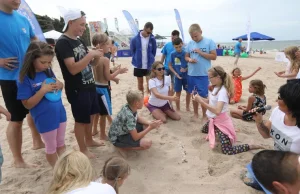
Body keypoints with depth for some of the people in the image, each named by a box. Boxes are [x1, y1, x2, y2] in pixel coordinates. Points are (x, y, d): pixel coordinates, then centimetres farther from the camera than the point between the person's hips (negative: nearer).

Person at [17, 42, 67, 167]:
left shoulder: (48, 71, 0)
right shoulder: (25, 79, -16)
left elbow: (59, 84, 13)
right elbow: (27, 104, -16)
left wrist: (59, 85, -11)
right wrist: (43, 90, -28)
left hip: (60, 113, 6)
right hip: (45, 119, -6)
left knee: (61, 144, 20)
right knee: (51, 148, 12)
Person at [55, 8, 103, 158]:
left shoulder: (78, 41, 9)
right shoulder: (63, 42, -17)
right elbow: (73, 69, -27)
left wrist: (95, 57, -4)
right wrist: (91, 54, -24)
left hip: (89, 86, 9)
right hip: (77, 90, -8)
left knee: (90, 115, 20)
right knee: (81, 120, 5)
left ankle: (89, 140, 39)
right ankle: (83, 150, 22)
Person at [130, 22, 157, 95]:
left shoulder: (152, 39, -8)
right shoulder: (135, 39, -11)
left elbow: (154, 51, 4)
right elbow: (132, 50, 2)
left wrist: (150, 59, 3)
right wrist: (137, 60, 4)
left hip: (149, 66, 0)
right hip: (138, 66, 0)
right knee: (140, 83, 13)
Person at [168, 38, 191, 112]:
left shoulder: (186, 53, -9)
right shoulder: (172, 54, -5)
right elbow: (170, 65, 3)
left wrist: (186, 69, -20)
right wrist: (175, 73, -10)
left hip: (187, 76, 0)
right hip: (178, 76, 0)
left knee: (189, 92, 10)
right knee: (178, 93, 8)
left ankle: (187, 107, 30)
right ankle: (178, 109, 22)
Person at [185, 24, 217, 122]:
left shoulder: (209, 42, -5)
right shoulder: (190, 43, 6)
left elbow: (214, 56, -7)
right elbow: (186, 56, 13)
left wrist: (200, 52, -16)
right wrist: (189, 59, -10)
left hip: (204, 74, -4)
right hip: (191, 74, 4)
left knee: (203, 96, 2)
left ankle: (204, 116, 18)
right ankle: (195, 113, 30)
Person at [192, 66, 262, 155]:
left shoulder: (223, 91, -26)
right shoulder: (215, 88, 1)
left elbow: (217, 111, -37)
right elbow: (211, 102, 5)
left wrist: (201, 101, -37)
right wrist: (199, 98, -9)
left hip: (221, 122, -9)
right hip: (213, 120, 9)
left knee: (228, 151, -9)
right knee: (204, 130, 35)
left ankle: (250, 146, 10)